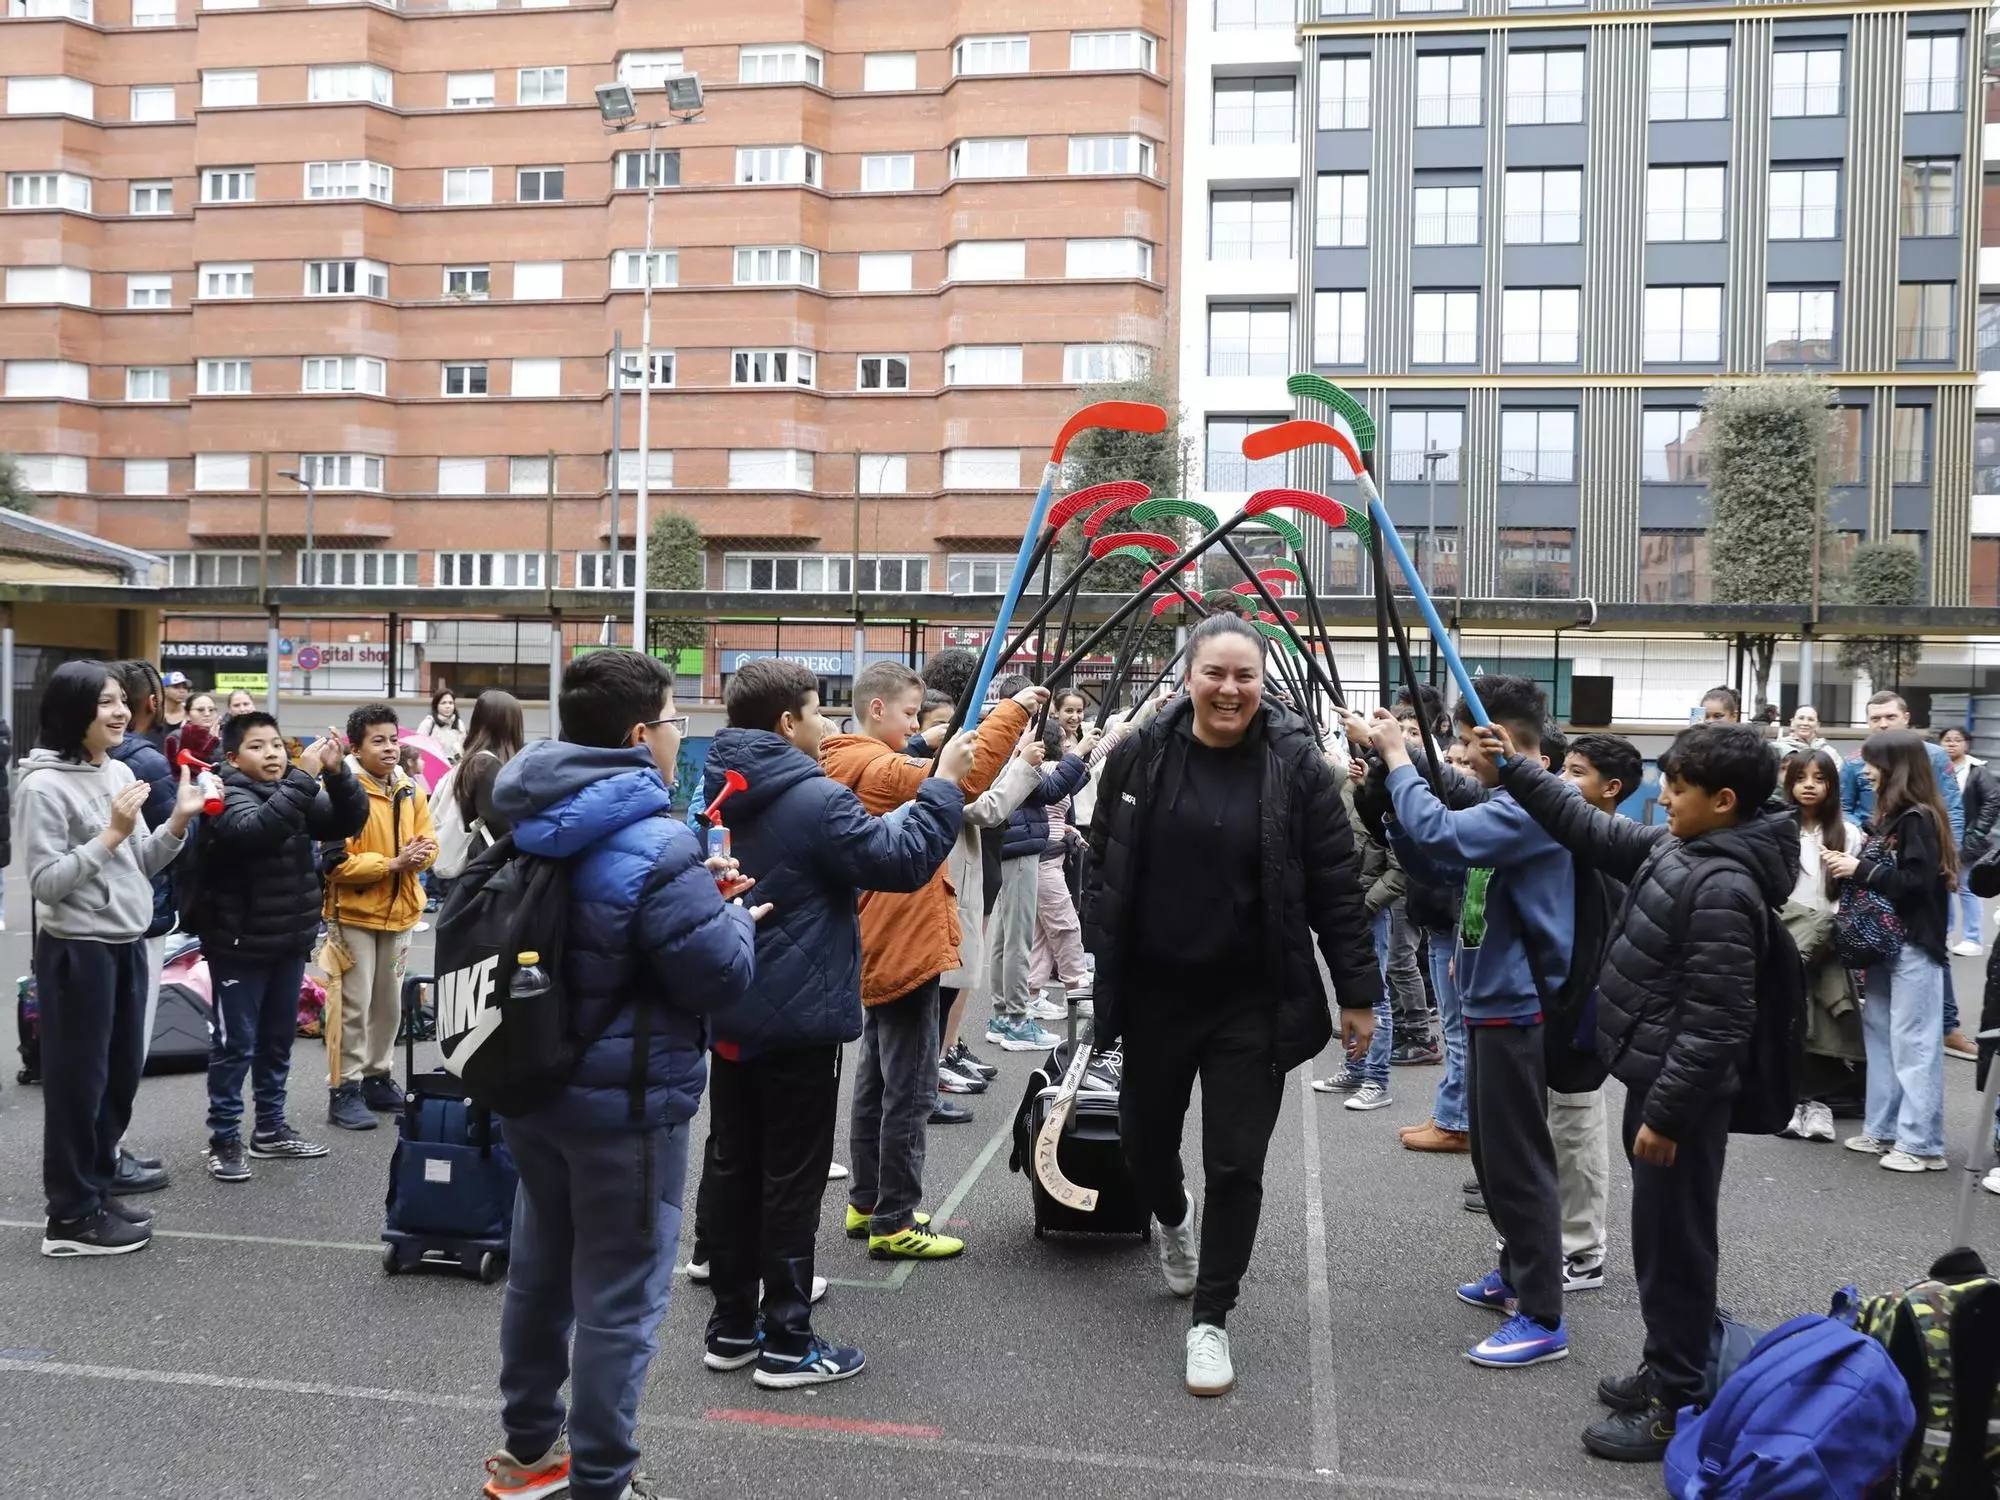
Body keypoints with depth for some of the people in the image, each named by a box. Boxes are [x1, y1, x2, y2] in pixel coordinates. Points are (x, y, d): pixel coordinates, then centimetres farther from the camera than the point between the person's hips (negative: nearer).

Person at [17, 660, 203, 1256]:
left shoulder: (121, 773, 7)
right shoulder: (43, 785, -15)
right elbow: (45, 883, -18)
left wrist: (176, 824, -3)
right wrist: (110, 834, -23)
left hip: (128, 945, 8)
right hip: (76, 951, -8)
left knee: (120, 1075, 16)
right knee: (78, 1080, 1)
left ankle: (99, 1191, 30)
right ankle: (70, 1217, 12)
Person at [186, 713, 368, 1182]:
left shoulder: (296, 791, 5)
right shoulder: (229, 797, -12)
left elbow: (349, 821, -2)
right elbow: (254, 829, -33)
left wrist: (338, 773, -19)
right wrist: (305, 777, -36)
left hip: (290, 940, 6)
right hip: (240, 943, -6)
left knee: (279, 1039, 16)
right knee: (236, 1044, 2)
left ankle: (270, 1129, 28)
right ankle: (224, 1138, 12)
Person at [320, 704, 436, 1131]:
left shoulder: (411, 790, 6)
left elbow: (428, 843, 8)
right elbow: (336, 862, -18)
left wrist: (420, 854, -16)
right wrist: (391, 864, -24)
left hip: (398, 912, 6)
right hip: (354, 913, -6)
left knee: (389, 1002, 15)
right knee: (353, 1006, -3)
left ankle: (377, 1078, 28)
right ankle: (344, 1090, 5)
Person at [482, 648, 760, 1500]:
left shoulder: (532, 827, 3)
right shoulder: (655, 846, -24)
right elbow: (721, 976, -22)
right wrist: (737, 918, -1)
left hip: (534, 1083, 9)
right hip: (625, 1100, -9)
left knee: (541, 1270, 21)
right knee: (619, 1298, 4)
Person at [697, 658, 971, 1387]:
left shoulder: (714, 792, 7)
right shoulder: (815, 800, -19)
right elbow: (901, 861, -17)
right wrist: (944, 783, -9)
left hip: (728, 1012, 8)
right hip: (798, 1018, -8)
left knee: (731, 1165, 13)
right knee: (792, 1178, 0)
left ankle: (731, 1326, 22)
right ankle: (787, 1342, 8)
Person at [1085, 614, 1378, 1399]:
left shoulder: (1296, 763, -9)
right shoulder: (1140, 755, -4)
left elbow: (1335, 887, -6)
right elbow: (1104, 871, 5)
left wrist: (1357, 993, -5)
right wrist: (1095, 972, 5)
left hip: (1252, 1002, -2)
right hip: (1154, 993, 3)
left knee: (1235, 1165, 1)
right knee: (1144, 1141, 17)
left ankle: (1210, 1320, 18)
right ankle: (1174, 1219, 52)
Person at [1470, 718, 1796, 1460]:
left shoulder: (1724, 888, -24)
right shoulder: (1677, 846, 5)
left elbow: (1716, 1022, -25)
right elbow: (1594, 831, 16)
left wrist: (1666, 1114, -22)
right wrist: (1512, 771, 10)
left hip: (1680, 1093, -10)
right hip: (1655, 1077, 10)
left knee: (1673, 1246, 2)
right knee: (1659, 1238, 20)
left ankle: (1678, 1408, 14)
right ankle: (1667, 1369, 35)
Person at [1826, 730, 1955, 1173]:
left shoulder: (1918, 818, -14)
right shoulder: (1890, 816, 13)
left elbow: (1918, 882, -22)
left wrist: (1861, 869, -18)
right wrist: (1849, 866, -2)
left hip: (1914, 946, -9)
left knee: (1913, 1045, -4)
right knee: (1880, 1037, 14)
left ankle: (1922, 1144, 2)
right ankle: (1884, 1129, 22)